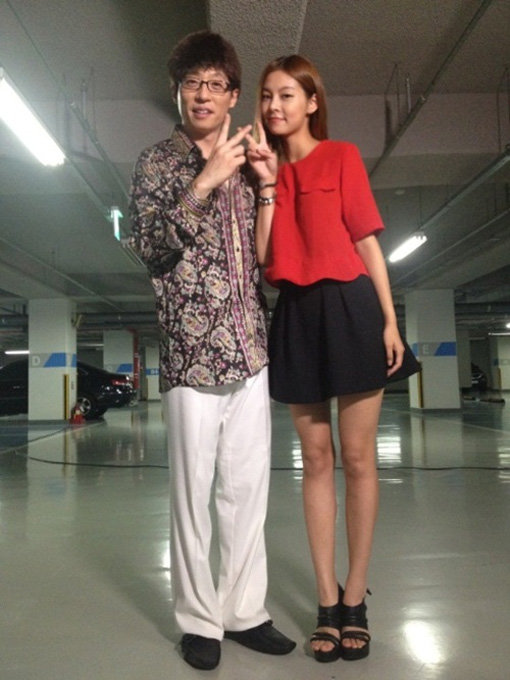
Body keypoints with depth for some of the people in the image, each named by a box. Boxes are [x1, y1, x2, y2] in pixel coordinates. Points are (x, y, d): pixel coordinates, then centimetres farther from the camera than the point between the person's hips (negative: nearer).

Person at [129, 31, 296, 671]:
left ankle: (245, 610, 21)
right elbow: (151, 248, -8)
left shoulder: (242, 163, 19)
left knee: (248, 488, 8)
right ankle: (199, 620, 17)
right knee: (193, 492, 2)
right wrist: (206, 182, -14)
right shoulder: (157, 161, 6)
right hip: (191, 349, -4)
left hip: (251, 351, 5)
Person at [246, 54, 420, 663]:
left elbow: (367, 241, 0)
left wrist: (390, 320, -6)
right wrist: (267, 182, -1)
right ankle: (327, 600, 16)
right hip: (296, 316, 3)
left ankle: (354, 595, 16)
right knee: (317, 460, 6)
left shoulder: (342, 156, 5)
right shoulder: (266, 168, 14)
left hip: (350, 308, -3)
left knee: (358, 457, 2)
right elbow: (262, 257, 3)